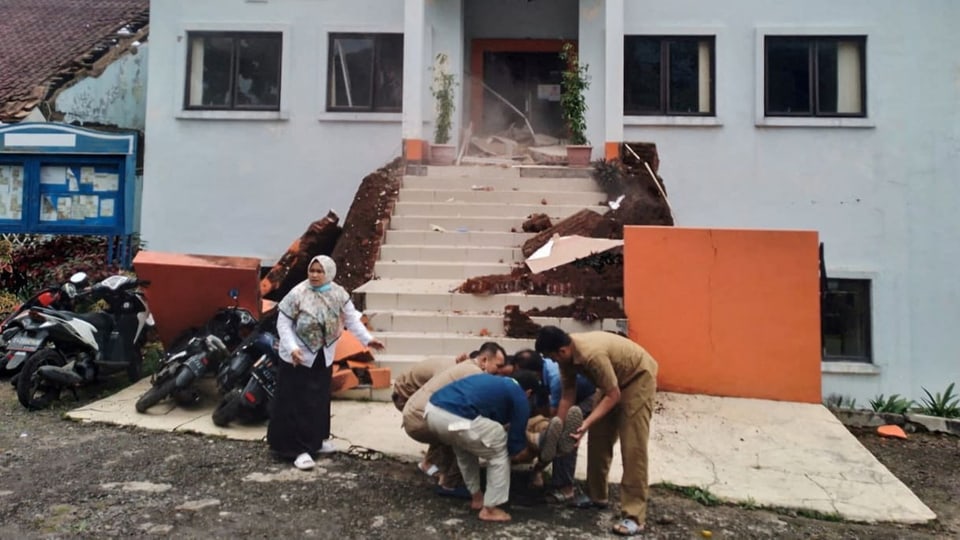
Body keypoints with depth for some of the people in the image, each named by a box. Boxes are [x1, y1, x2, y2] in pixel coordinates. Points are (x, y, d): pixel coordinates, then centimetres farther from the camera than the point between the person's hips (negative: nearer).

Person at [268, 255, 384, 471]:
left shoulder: (339, 294, -5)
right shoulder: (297, 294, -18)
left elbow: (351, 318, -3)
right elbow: (283, 323, -14)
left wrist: (367, 339, -14)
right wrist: (292, 347, -26)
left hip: (323, 357, 5)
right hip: (297, 358, -5)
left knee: (320, 401, 15)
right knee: (298, 404, -3)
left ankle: (317, 440, 32)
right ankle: (300, 449, 4)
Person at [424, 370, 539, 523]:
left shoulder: (492, 380, 34)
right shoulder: (520, 398, 14)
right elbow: (515, 443, 17)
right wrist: (518, 447, 39)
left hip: (432, 410, 8)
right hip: (457, 418, -8)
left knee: (465, 447, 35)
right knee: (499, 452, 17)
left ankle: (476, 496, 44)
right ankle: (490, 509, 22)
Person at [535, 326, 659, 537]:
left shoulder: (592, 354, -37)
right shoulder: (568, 354, -11)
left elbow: (613, 395, -29)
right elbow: (568, 393, -2)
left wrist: (587, 423, -34)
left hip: (638, 377, -9)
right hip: (613, 380, 9)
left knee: (632, 447, -14)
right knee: (598, 439, 10)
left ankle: (634, 516, -13)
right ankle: (596, 496, 25)